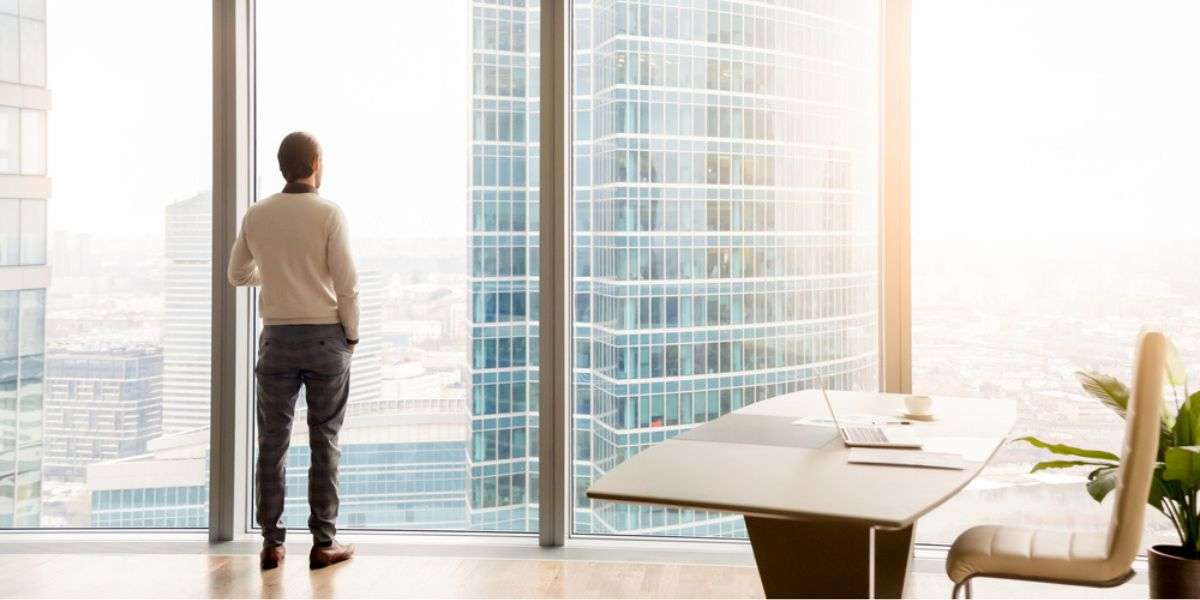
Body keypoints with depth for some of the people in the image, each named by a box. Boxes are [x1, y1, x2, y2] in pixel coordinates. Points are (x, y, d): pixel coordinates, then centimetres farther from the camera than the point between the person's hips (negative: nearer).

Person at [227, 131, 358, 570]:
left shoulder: (256, 215, 4)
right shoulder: (329, 213, -8)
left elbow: (238, 275, 17)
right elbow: (347, 284, -11)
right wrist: (351, 336, 2)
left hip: (277, 337, 3)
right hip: (325, 337, -3)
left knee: (273, 440, 7)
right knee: (324, 440, 3)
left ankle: (271, 542, 8)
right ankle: (323, 543, 5)